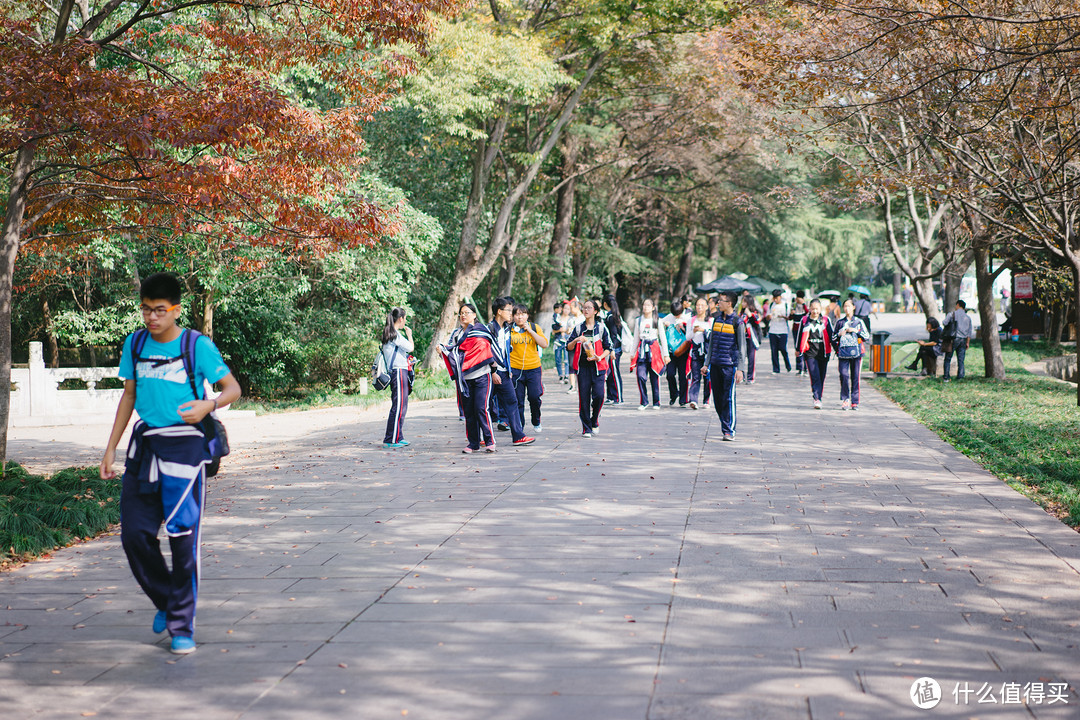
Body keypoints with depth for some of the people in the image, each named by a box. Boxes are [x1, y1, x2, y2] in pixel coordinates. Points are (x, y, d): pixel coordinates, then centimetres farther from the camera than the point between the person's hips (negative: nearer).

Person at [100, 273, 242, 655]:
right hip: (144, 443, 5)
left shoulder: (197, 346, -7)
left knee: (183, 538, -5)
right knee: (134, 533, 2)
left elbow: (233, 388, -3)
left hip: (184, 446, -5)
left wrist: (209, 404, -25)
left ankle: (182, 626, 6)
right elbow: (129, 396, 16)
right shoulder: (135, 344, 6)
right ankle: (165, 599, 28)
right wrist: (111, 448, 13)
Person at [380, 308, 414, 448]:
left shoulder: (388, 333, 17)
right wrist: (409, 335, 3)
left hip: (398, 372, 10)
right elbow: (410, 348, -9)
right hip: (399, 371, -10)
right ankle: (391, 440, -8)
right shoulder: (395, 334, -13)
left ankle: (398, 437, 19)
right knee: (398, 406, -9)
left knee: (402, 406, 14)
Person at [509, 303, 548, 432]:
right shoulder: (509, 330, 3)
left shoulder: (535, 327, 6)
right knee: (518, 401, 1)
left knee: (534, 397, -7)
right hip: (516, 370, 0)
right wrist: (508, 369, 0)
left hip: (533, 368, 0)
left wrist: (530, 331, -11)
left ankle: (536, 422, 18)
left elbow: (544, 344, -5)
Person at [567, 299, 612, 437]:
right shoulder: (578, 328, 11)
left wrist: (600, 357, -12)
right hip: (582, 367, 2)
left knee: (599, 395, -13)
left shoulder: (601, 327, 5)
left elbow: (608, 348, 5)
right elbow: (568, 347, 10)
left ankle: (594, 422, 10)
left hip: (598, 366, -2)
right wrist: (576, 340, -11)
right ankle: (586, 428, 6)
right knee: (584, 398, -2)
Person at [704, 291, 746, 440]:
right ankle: (724, 423, 20)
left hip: (729, 365, -6)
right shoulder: (717, 319, 12)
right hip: (715, 365, 6)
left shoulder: (737, 322, -5)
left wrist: (740, 369, -13)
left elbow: (742, 347, -7)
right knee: (717, 397, 7)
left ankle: (729, 430, -4)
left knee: (729, 398, -7)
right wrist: (707, 363, 16)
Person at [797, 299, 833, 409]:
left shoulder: (825, 320, 4)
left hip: (823, 352, 1)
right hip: (810, 352, -1)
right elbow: (800, 335, 16)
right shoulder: (805, 320, 6)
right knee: (815, 376, -13)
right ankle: (817, 400, -19)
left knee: (821, 377, 7)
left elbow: (831, 335, 8)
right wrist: (798, 349, 21)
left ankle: (818, 398, 20)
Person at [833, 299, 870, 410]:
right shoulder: (840, 323, 13)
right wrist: (839, 334, -3)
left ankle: (854, 402, 4)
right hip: (843, 353, 1)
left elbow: (867, 336, 7)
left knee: (855, 377, -1)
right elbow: (833, 338, 17)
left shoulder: (859, 322, 10)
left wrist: (856, 330, -6)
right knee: (844, 375, -11)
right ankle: (845, 400, -6)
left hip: (856, 352, 0)